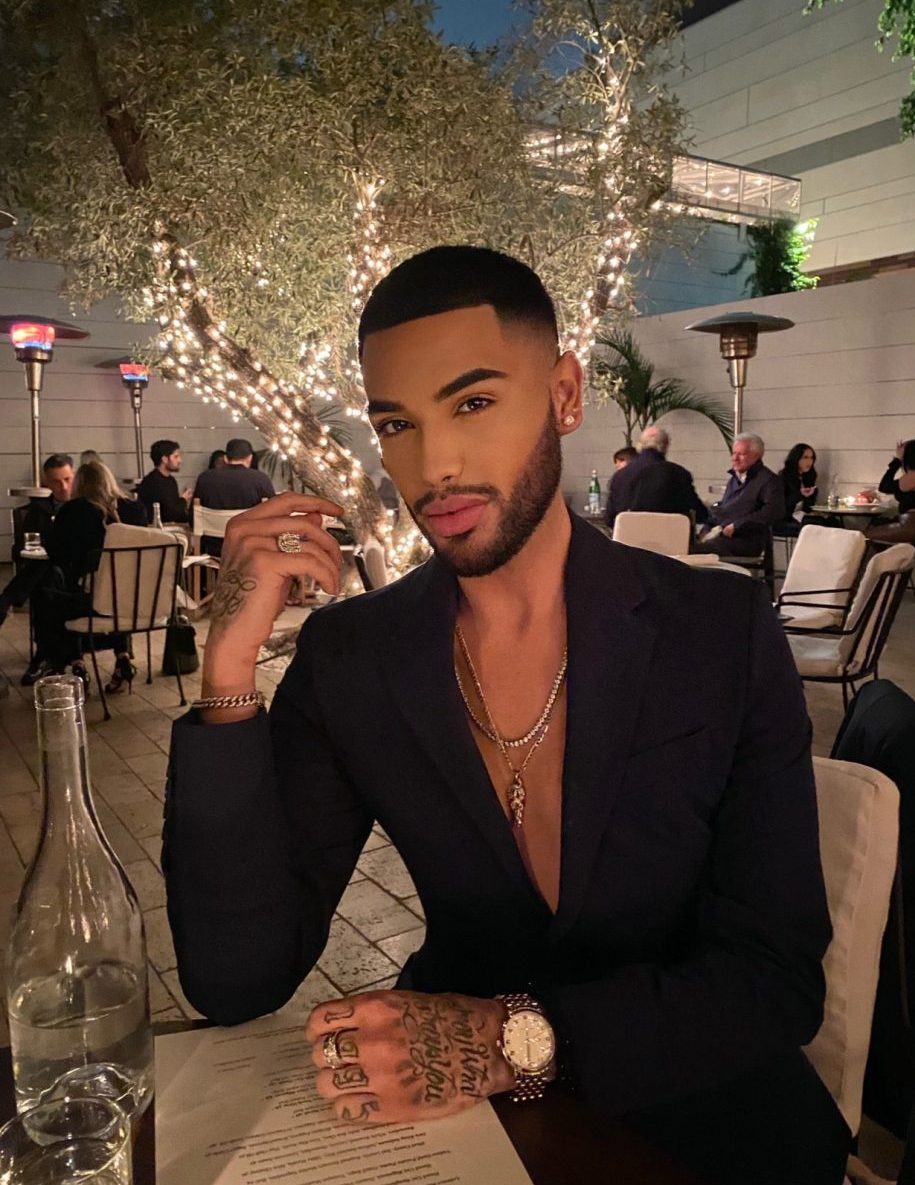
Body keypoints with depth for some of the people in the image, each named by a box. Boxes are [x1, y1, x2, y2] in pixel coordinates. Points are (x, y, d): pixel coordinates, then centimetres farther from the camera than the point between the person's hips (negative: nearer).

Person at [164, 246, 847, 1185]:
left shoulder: (725, 631, -11)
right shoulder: (347, 656, -7)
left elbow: (777, 981, -12)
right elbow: (236, 982, -12)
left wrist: (514, 1037, -25)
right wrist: (230, 670, -22)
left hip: (695, 1103, 1)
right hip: (452, 1109, 0)